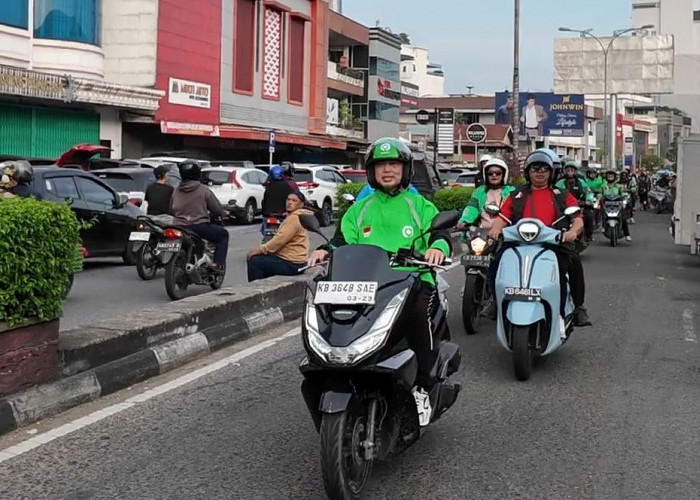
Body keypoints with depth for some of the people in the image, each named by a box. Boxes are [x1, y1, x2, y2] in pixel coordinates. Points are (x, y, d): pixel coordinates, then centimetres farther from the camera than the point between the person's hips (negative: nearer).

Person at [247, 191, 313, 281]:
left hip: (292, 264, -11)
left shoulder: (294, 217, -16)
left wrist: (259, 250, -14)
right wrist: (261, 249, 9)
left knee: (254, 262, -11)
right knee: (257, 258, 12)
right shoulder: (292, 216, 19)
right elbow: (280, 239, 20)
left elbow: (280, 240, -22)